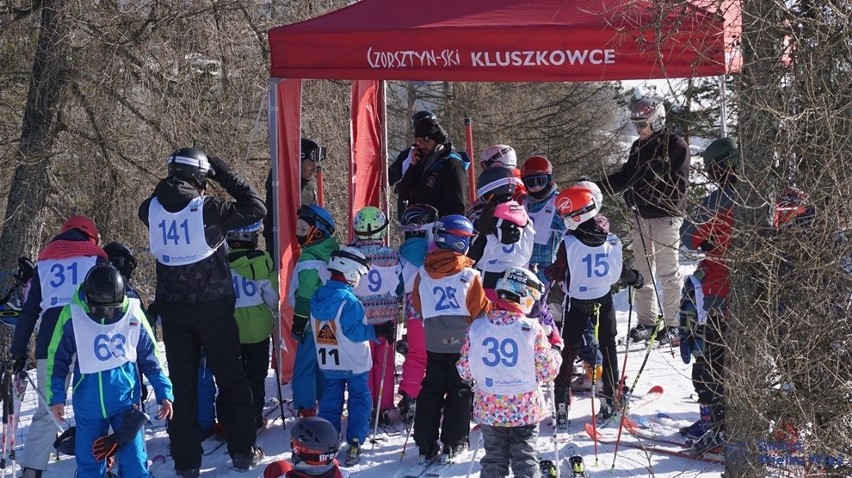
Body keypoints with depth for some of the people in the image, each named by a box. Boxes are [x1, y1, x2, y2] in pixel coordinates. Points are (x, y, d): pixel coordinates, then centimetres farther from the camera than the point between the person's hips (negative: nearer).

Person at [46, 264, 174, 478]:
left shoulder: (133, 314, -6)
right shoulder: (73, 315, -9)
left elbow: (149, 357, 5)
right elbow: (58, 359, 2)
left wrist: (164, 392, 4)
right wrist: (56, 396, -1)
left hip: (126, 399, 0)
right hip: (88, 402, 0)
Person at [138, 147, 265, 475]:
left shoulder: (153, 209, -4)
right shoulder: (207, 208, -17)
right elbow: (256, 208, -7)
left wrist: (170, 184, 11)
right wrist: (224, 174, -1)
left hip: (172, 309, 3)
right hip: (212, 306, -3)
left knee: (182, 383, 11)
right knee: (231, 378, 10)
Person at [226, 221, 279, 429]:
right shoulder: (261, 261, -14)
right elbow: (272, 296, -7)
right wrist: (274, 317, 12)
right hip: (258, 328, -2)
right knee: (256, 376, 10)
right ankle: (255, 419, 13)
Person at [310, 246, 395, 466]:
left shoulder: (317, 297, -1)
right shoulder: (348, 301, -23)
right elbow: (356, 332, -22)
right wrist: (379, 331, -19)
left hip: (328, 364, 6)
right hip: (353, 364, -6)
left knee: (330, 400, 16)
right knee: (359, 401, 6)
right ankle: (354, 444, 0)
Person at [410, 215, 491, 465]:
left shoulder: (423, 273, -5)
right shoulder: (469, 275, -17)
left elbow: (417, 305, 6)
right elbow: (482, 310, -12)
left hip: (434, 343, 4)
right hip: (463, 343, -3)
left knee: (431, 390, 13)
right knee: (459, 392, 8)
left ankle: (425, 445, 13)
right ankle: (452, 445, 7)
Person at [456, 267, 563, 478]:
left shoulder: (477, 328, -8)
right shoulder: (532, 330, -16)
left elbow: (465, 371, -1)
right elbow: (547, 372, -10)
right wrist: (556, 347, 7)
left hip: (489, 410, 2)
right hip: (525, 410, -2)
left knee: (493, 460, 14)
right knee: (525, 461, 10)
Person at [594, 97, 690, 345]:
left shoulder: (676, 145, -6)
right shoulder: (639, 147, 15)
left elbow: (678, 184, -10)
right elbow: (625, 176, 17)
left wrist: (646, 196, -17)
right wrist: (595, 187, 5)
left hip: (666, 217, -7)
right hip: (641, 217, 7)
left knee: (668, 273, -5)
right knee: (643, 272, 8)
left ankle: (672, 324, 1)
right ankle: (647, 321, 15)